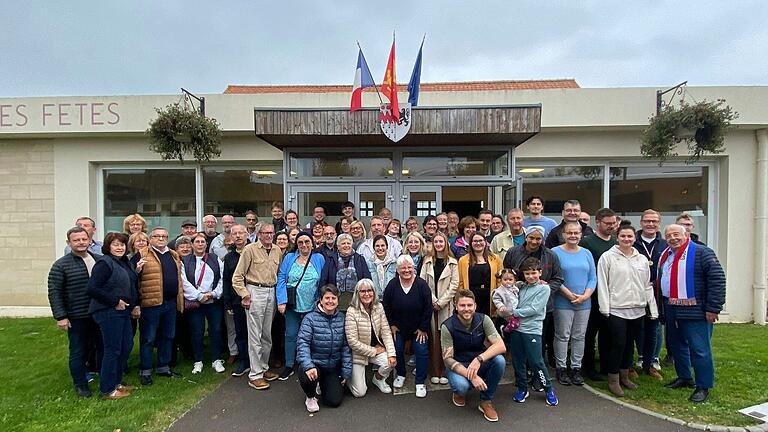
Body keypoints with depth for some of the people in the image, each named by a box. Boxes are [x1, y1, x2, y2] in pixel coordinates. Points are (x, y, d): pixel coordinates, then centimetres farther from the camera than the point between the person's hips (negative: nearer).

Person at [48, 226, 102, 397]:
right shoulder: (61, 265, -8)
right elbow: (54, 292, -8)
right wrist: (60, 316, -12)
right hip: (77, 317, -4)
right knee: (78, 351, 7)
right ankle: (80, 384, 21)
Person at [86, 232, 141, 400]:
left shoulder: (126, 263, 12)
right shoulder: (104, 263, -14)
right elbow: (92, 288, -22)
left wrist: (135, 305, 10)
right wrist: (115, 301, -19)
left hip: (123, 311, 9)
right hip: (108, 312, -9)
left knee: (127, 345, 14)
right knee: (112, 350, -1)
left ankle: (117, 382, 29)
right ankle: (107, 390, 13)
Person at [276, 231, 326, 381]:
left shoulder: (319, 259, 1)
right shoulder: (289, 258, 1)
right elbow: (281, 280, -3)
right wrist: (281, 301, -12)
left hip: (312, 306, 0)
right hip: (292, 305, 0)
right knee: (291, 335, 7)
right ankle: (289, 366, 23)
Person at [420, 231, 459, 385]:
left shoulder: (452, 262, 3)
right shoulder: (427, 261, 6)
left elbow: (454, 284, -2)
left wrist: (441, 302, -9)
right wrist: (433, 300, -8)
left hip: (446, 305, -1)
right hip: (430, 303, 1)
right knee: (433, 337, 2)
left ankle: (445, 372, 10)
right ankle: (434, 372, 10)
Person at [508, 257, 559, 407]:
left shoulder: (544, 288, -5)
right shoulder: (522, 287, 12)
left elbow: (534, 309, -13)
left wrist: (514, 312, -10)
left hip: (532, 330, -5)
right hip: (516, 328, 5)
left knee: (536, 362, -1)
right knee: (518, 361, 10)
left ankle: (549, 390, 20)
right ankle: (522, 389, 26)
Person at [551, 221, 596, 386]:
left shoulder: (586, 253, 9)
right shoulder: (556, 252, -5)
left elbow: (593, 278, 6)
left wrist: (585, 296, -8)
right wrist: (569, 294, -16)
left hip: (584, 303, 4)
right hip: (563, 303, -4)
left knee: (579, 336, 11)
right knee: (562, 336, 3)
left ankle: (576, 368, 23)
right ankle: (561, 368, 15)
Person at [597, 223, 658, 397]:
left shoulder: (642, 259, 10)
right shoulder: (608, 257, -4)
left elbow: (647, 286, 14)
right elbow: (602, 284, -6)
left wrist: (653, 309, 10)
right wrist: (605, 308, -10)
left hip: (637, 310, 5)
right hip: (616, 309, -5)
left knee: (629, 344, 13)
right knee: (618, 344, -5)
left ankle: (624, 376, 29)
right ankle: (613, 380, 9)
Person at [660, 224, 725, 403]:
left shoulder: (702, 253, -10)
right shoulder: (665, 256, 12)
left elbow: (717, 279, -15)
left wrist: (713, 308, -17)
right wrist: (663, 305, 16)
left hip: (695, 313, -7)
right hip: (672, 312, 8)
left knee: (699, 350, -1)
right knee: (677, 346, 17)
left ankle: (703, 386, 13)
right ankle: (684, 378, 33)